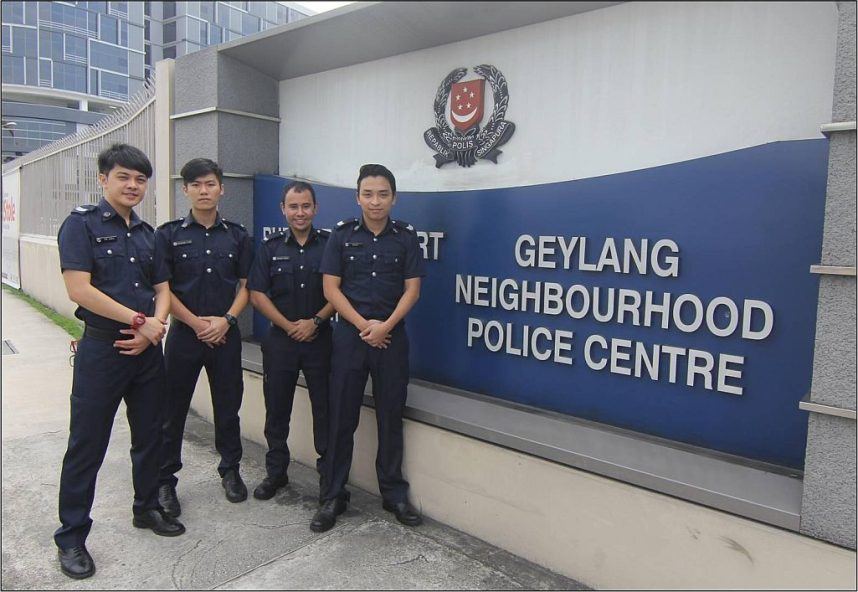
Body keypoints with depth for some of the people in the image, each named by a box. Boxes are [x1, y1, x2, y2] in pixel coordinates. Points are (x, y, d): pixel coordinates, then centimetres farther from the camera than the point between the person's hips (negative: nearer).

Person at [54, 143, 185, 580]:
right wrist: (140, 321, -15)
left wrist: (156, 325, -9)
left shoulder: (147, 233, 11)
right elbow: (79, 290, -17)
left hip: (147, 349, 6)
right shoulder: (81, 224, -7)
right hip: (101, 348, -6)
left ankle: (147, 508, 35)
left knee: (149, 436, 16)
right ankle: (71, 536, 19)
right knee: (86, 445, 4)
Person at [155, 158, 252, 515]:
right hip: (184, 332, -1)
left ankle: (230, 470, 28)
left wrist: (226, 319, -10)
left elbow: (246, 285, 5)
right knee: (173, 409, 6)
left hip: (226, 334, 2)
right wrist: (196, 323, -11)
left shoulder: (236, 235, 6)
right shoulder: (169, 234, 0)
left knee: (228, 406, 10)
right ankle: (165, 481, 21)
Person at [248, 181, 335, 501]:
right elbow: (257, 294, 1)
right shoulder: (271, 247, 5)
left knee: (325, 407, 3)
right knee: (277, 408, 10)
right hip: (280, 339, 2)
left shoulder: (330, 243, 1)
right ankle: (275, 471, 26)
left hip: (320, 339, -1)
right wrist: (289, 326, -8)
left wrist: (315, 322, -12)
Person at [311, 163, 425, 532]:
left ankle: (394, 494, 22)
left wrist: (385, 326, -13)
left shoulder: (405, 236, 3)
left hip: (392, 336, 0)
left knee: (391, 416, 8)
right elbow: (330, 287, -2)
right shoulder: (342, 234, 2)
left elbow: (412, 288, 0)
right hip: (350, 334, 0)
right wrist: (364, 325, -10)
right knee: (342, 417, 5)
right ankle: (333, 496, 18)